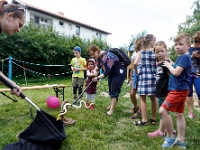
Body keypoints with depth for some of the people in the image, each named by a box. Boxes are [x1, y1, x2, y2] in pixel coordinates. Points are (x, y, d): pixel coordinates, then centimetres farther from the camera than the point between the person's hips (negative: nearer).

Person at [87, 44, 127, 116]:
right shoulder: (99, 56, -5)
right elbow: (99, 65, 16)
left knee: (114, 91, -8)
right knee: (111, 90, 14)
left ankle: (112, 110, -3)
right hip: (111, 72, 9)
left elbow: (106, 72, -31)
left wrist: (98, 78, -27)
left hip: (119, 72, -9)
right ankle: (111, 105, 29)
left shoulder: (106, 57, -34)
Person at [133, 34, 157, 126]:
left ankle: (144, 120, 5)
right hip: (152, 75, 1)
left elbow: (135, 63, -8)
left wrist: (137, 72, 7)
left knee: (142, 99, 3)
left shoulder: (141, 52, 4)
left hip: (143, 75, 0)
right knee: (153, 98, 12)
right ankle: (154, 119, 23)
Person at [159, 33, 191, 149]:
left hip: (178, 90, -10)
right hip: (181, 90, 10)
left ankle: (170, 137, 3)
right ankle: (181, 140, 22)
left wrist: (169, 65, -5)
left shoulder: (184, 57, -14)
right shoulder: (181, 57, 15)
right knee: (179, 114, 13)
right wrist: (170, 65, 7)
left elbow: (176, 72, -20)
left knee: (163, 110, -11)